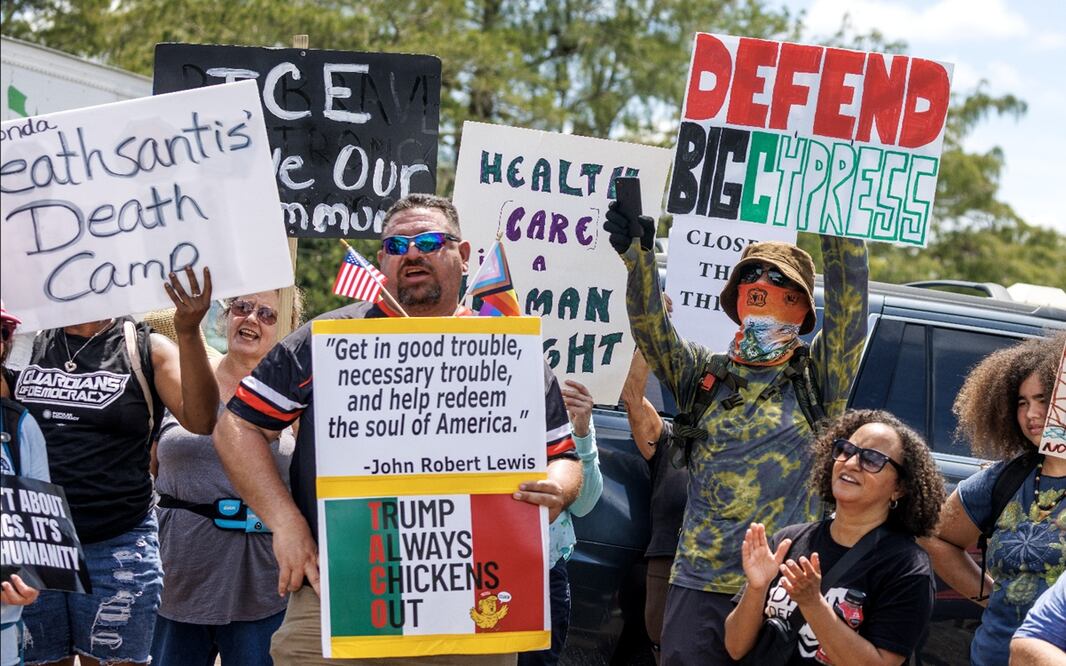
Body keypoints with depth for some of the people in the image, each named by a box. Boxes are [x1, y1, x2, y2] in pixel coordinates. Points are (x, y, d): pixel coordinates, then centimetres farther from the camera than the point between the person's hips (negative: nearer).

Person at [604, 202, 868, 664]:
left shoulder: (817, 379, 8)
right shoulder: (704, 375, 14)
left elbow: (848, 297, -2)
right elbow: (652, 327, 0)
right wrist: (637, 255, -17)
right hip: (700, 583, 2)